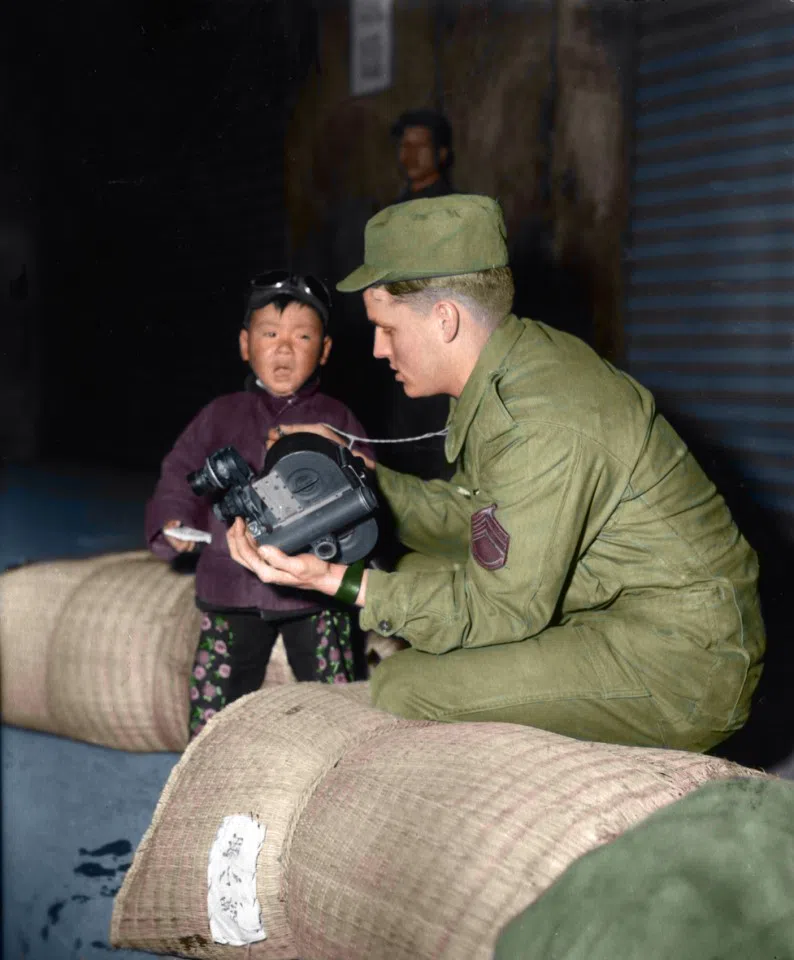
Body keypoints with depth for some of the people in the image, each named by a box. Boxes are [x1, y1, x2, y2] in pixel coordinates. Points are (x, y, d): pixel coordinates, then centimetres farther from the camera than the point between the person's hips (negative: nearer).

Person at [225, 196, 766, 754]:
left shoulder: (540, 427, -26)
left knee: (407, 690, -20)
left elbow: (498, 611, -20)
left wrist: (339, 581, -23)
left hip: (682, 665, -10)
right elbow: (474, 518, 13)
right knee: (415, 576, 15)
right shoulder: (527, 355, 4)